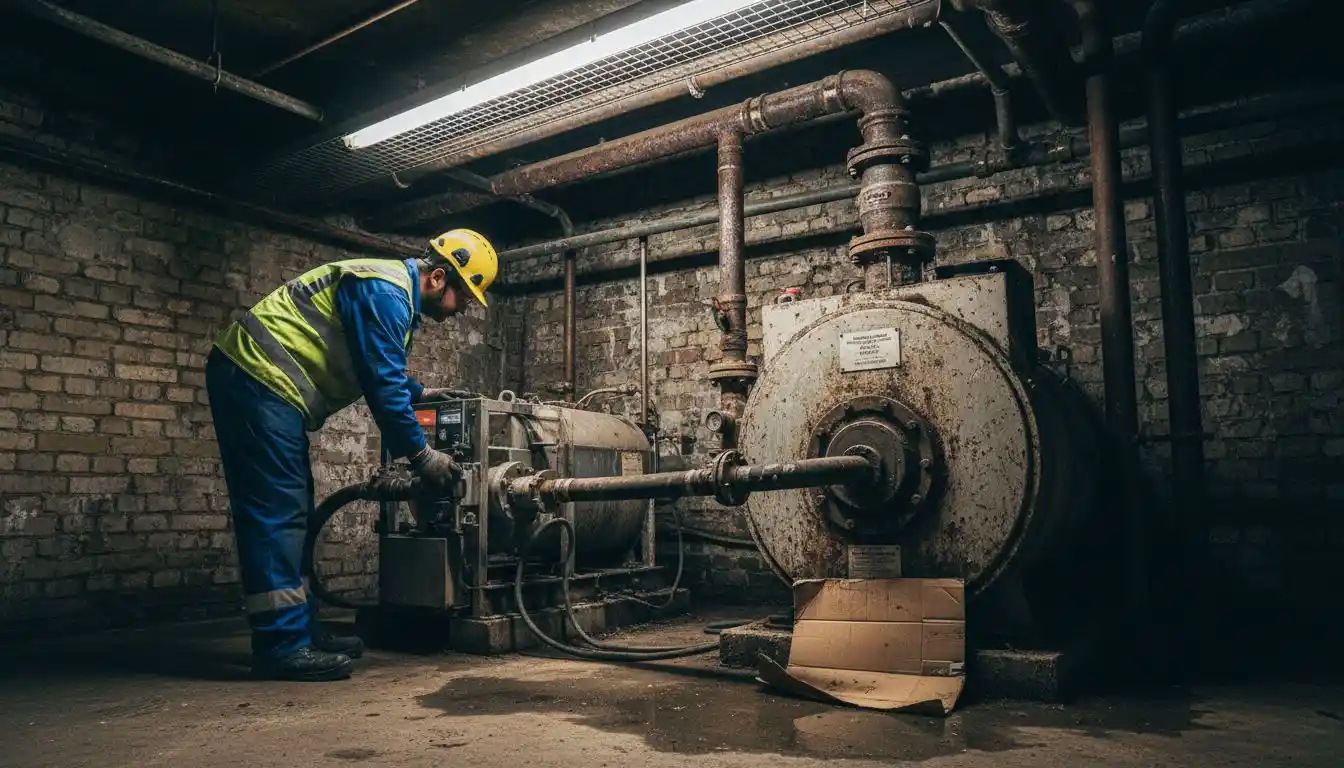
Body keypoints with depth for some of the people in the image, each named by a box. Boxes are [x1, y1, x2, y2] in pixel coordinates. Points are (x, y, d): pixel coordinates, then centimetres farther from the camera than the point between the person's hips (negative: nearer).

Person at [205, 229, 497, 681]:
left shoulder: (394, 292, 16)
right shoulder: (385, 291, -16)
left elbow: (380, 369, 31)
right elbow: (382, 384, -18)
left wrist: (417, 393, 22)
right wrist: (420, 454, -12)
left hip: (257, 381, 11)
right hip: (258, 377, -11)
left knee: (287, 512, 9)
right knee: (277, 511, -12)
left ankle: (298, 631, 15)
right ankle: (282, 645, -9)